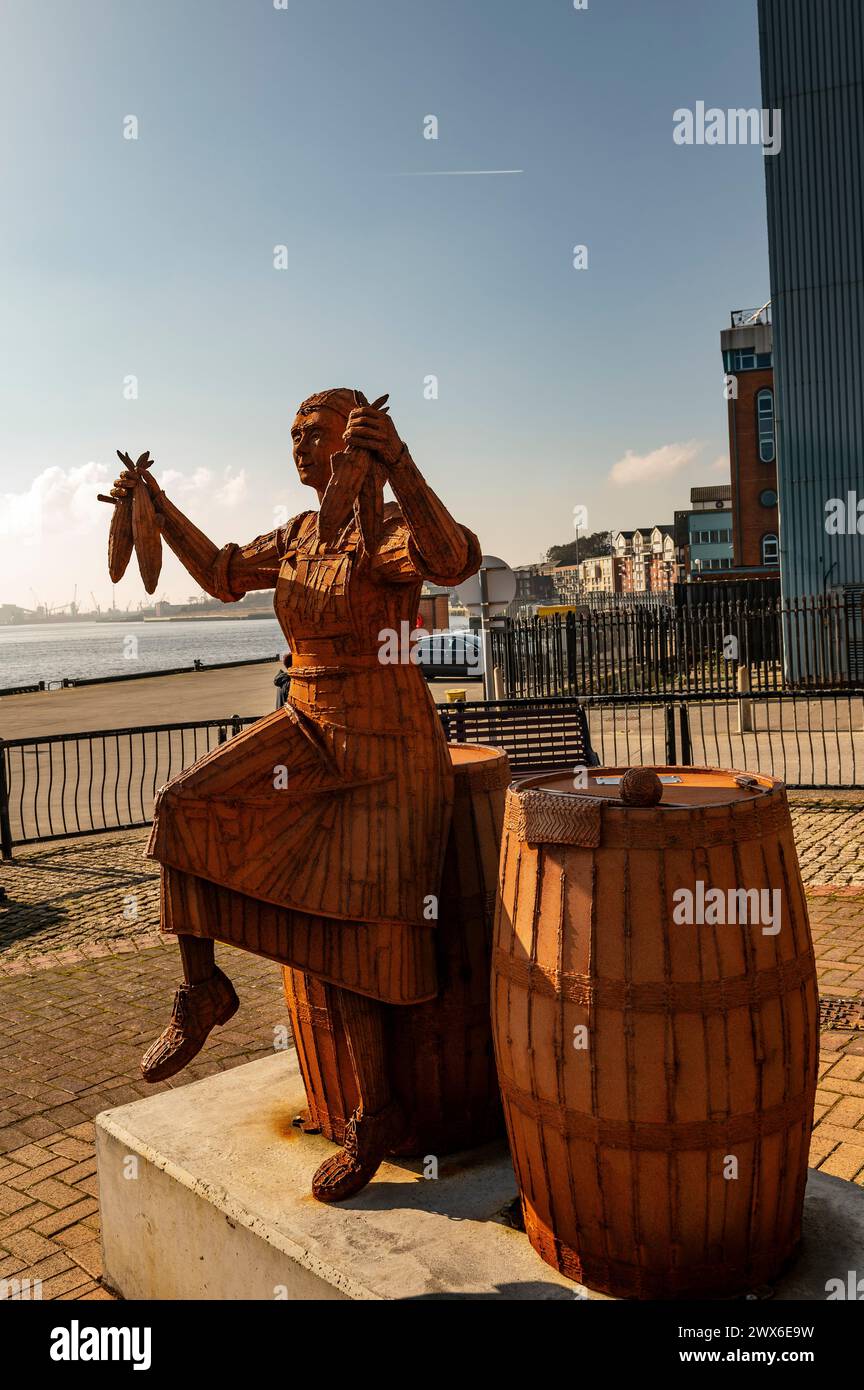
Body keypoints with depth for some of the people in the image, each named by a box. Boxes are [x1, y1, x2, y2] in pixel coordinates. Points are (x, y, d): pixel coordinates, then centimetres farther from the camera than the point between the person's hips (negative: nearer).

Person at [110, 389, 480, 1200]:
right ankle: (202, 990, 4)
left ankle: (374, 1116, 14)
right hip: (308, 732, 7)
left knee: (354, 935, -5)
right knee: (184, 807, -14)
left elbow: (455, 561, -36)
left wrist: (397, 462, -47)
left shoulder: (391, 530, -14)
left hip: (387, 752, -6)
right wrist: (159, 508, 14)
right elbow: (222, 574, 21)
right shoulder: (298, 536, 9)